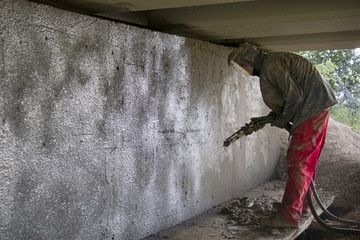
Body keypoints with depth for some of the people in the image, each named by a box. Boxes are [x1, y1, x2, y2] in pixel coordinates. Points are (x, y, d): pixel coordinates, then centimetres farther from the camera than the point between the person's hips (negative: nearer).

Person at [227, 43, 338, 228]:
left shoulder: (272, 64, -15)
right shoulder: (267, 68, 18)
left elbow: (294, 95, -21)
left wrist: (283, 120, -8)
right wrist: (274, 117, 11)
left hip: (313, 108, -11)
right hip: (317, 109, 11)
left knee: (296, 162, -12)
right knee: (307, 160, 16)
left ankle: (289, 216, -11)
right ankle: (302, 206, 26)